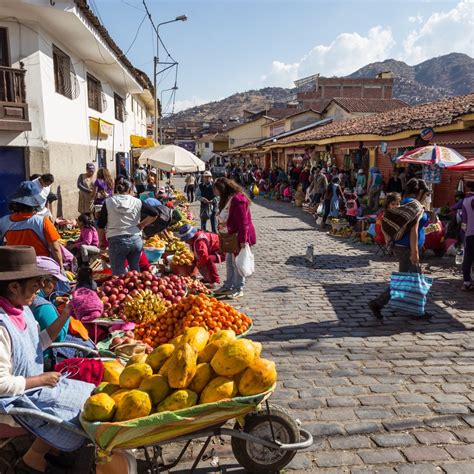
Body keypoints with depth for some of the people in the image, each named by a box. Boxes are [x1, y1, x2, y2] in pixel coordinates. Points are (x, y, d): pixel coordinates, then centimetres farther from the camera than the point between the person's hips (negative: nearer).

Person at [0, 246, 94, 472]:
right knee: (78, 411, -7)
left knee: (88, 396, 8)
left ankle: (47, 448, 22)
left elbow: (38, 343, 9)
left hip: (33, 383, 9)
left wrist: (64, 316, -1)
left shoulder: (21, 309, -3)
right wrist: (42, 379, -16)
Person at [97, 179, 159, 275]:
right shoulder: (137, 202, 4)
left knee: (118, 274, 4)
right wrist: (141, 225, 10)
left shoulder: (108, 202, 2)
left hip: (116, 241, -2)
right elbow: (154, 214, 3)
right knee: (135, 270, 18)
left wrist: (101, 241, 16)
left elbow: (100, 225, 4)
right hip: (135, 240, 2)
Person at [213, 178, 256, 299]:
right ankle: (228, 285, 29)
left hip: (239, 236, -10)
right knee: (229, 260, 17)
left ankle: (238, 289, 8)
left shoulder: (237, 199, -22)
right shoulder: (228, 199, 11)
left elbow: (243, 221, -24)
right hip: (231, 235, 10)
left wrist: (243, 239, -24)